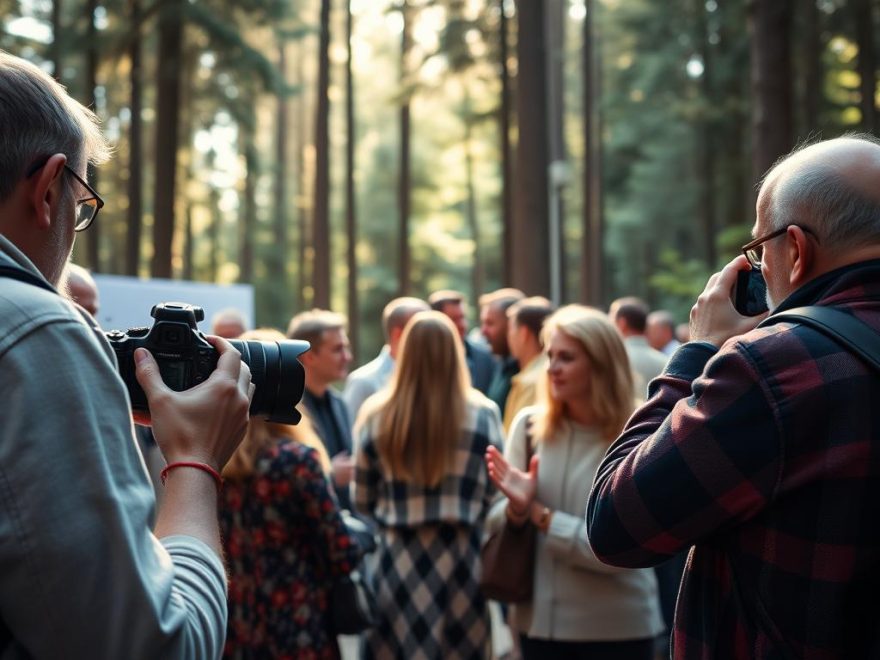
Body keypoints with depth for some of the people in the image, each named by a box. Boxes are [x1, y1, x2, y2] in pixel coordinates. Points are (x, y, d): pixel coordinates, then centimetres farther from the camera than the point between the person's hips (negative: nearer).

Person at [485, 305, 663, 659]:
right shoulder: (528, 424, -3)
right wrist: (516, 509, -20)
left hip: (618, 629, -3)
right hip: (539, 620, 3)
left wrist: (539, 514, -17)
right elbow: (496, 519, 1)